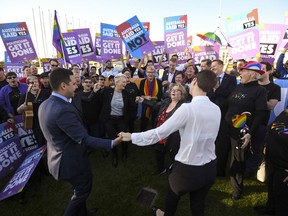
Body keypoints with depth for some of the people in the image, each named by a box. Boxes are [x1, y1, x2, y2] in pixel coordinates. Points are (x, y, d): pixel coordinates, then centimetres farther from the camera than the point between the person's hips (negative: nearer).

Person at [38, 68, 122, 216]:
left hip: (59, 157, 9)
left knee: (79, 190, 27)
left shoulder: (45, 105, -1)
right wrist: (112, 143, -27)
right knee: (83, 190, 17)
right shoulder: (64, 109, -32)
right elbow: (84, 139, -31)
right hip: (71, 160, -9)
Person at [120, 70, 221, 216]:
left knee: (173, 195, 27)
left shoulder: (188, 108, -24)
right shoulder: (217, 110, -5)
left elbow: (159, 132, -20)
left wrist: (132, 137, -10)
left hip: (188, 169, -4)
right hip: (210, 168, 5)